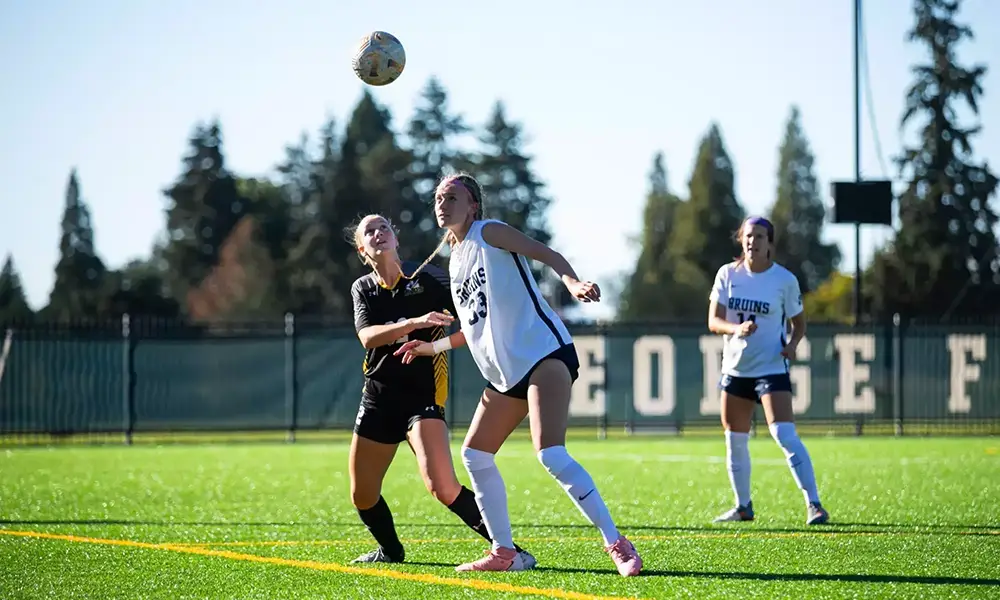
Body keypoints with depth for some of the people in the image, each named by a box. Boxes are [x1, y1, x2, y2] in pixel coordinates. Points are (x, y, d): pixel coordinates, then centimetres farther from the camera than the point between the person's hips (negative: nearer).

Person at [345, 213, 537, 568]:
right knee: (362, 496, 11)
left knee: (442, 487, -23)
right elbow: (368, 336, -12)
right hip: (378, 399, 5)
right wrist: (415, 322, -27)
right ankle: (390, 550, 39)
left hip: (423, 397, -5)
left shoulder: (425, 277, -1)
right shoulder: (363, 289, 8)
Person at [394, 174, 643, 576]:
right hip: (507, 374, 10)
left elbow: (547, 254, -12)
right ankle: (503, 553, 18)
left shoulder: (487, 233, -2)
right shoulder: (455, 260, 21)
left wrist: (573, 283, -30)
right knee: (475, 454, 10)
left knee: (550, 454, -23)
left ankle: (617, 545, -20)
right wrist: (431, 347, 31)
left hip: (544, 352, -10)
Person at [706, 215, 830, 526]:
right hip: (735, 368, 4)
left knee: (785, 435, -19)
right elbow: (713, 321, -4)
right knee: (735, 441, 11)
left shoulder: (785, 280, -6)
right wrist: (736, 329, -24)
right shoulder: (728, 274, 0)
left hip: (772, 368, -4)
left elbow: (799, 323, 5)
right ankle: (743, 506, 27)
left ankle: (814, 504, -16)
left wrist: (792, 344, -16)